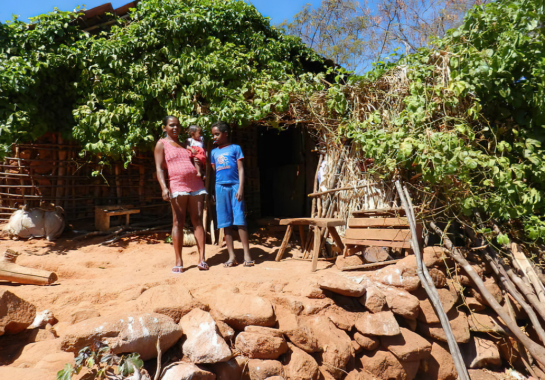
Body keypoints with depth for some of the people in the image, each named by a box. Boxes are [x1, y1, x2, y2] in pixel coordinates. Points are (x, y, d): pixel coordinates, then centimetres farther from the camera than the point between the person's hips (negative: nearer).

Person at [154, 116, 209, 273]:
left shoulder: (185, 145, 24)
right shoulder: (162, 144, 8)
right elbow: (159, 168, -3)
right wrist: (164, 187, -16)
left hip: (196, 185, 5)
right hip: (178, 187, -5)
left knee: (198, 220, -1)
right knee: (178, 222, -4)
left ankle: (202, 259, 0)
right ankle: (178, 262, 2)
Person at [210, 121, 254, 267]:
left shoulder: (235, 148, 6)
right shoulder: (214, 152, 17)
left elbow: (241, 169, 1)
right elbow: (213, 172, 17)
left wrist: (240, 187, -9)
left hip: (235, 186, -4)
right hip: (220, 187, 4)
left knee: (240, 219, -6)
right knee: (225, 222, 3)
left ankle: (247, 255, 0)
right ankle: (232, 256, 10)